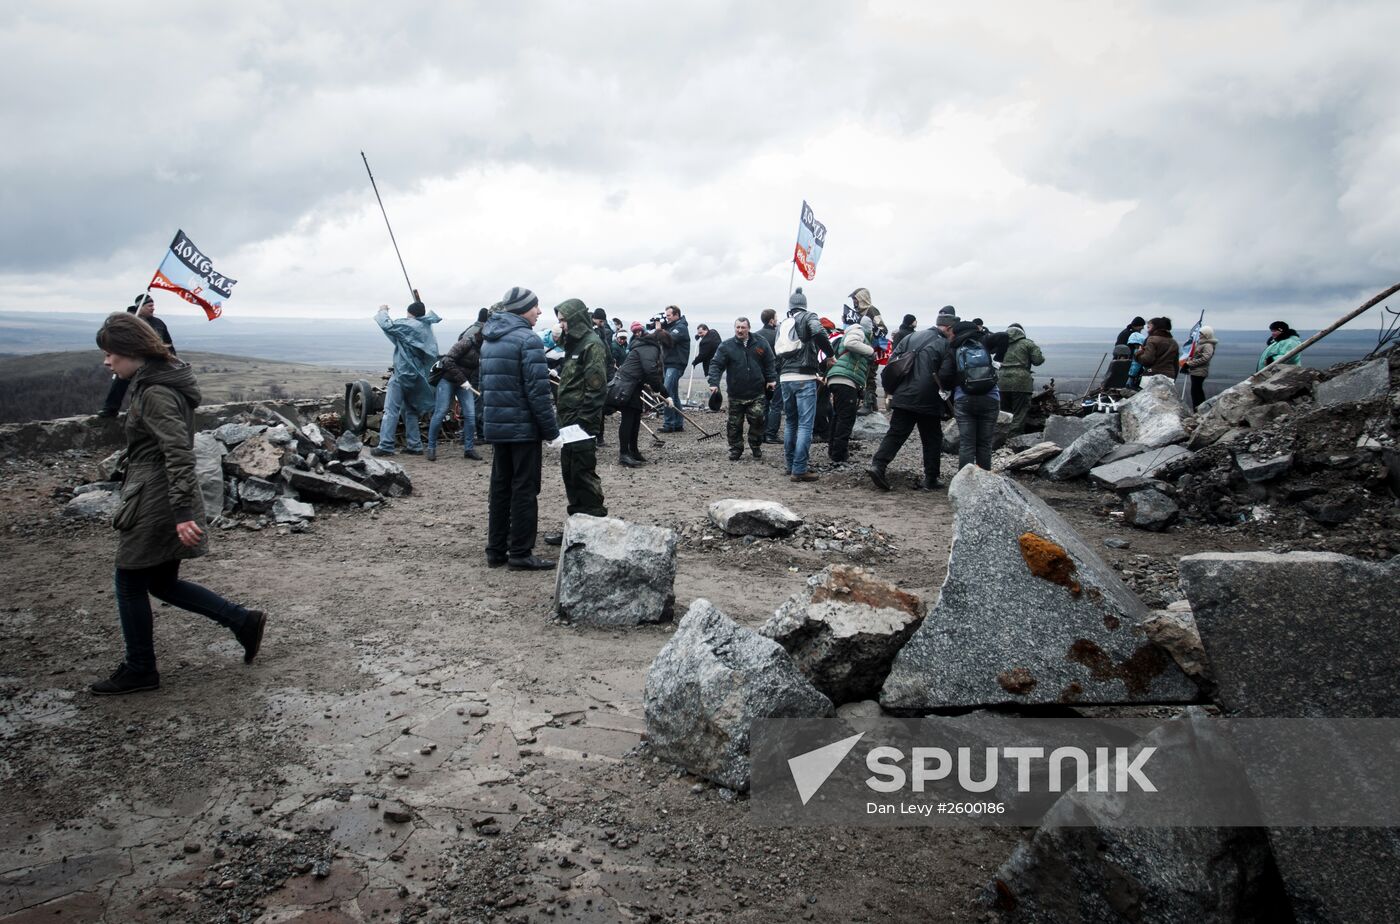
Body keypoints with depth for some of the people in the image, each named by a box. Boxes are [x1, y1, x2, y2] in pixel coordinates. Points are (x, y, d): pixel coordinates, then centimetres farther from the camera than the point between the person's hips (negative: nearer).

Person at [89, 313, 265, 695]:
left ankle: (139, 671, 20)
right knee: (163, 583, 17)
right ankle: (244, 621, 15)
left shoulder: (155, 393, -19)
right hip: (161, 501, 10)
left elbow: (179, 454, -27)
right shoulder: (159, 382, 11)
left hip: (154, 504, -10)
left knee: (129, 585, 6)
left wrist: (182, 513, -30)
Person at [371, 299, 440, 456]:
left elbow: (387, 325, -18)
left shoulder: (409, 325, -12)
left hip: (403, 374, -8)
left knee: (391, 410, -5)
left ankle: (386, 446, -8)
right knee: (410, 410, 17)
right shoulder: (427, 328, 11)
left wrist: (383, 311, 0)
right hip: (418, 377, 8)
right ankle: (415, 445, 17)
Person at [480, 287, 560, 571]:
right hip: (524, 427, -8)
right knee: (524, 489, -1)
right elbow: (537, 391, -19)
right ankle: (520, 553, 2)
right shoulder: (527, 339, -14)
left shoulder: (489, 340, 14)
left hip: (496, 426, 8)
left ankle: (496, 550, 19)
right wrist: (551, 430, -14)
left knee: (500, 487, 14)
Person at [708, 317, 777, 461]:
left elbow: (770, 363, 11)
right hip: (736, 395, 0)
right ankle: (736, 450, 21)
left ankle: (756, 446, 11)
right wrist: (713, 382, -20)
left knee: (758, 417, -12)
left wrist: (772, 379, 2)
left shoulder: (760, 343, 3)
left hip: (757, 394, 0)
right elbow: (716, 364, -7)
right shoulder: (726, 346, -2)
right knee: (735, 424, 6)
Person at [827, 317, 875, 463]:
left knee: (838, 417, 17)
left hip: (837, 380, 10)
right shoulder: (857, 330, 3)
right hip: (845, 380, -10)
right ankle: (839, 454, -9)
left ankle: (833, 451, 25)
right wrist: (870, 351, -9)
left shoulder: (861, 335, 33)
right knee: (846, 418, -9)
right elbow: (850, 343, -18)